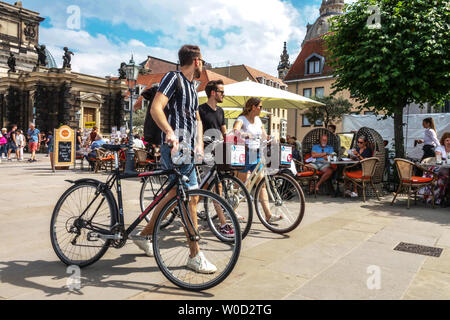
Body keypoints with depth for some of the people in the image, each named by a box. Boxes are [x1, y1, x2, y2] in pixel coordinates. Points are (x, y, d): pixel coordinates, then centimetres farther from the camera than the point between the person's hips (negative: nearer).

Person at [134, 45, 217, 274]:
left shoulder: (192, 87, 22)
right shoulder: (174, 77, -6)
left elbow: (197, 118, 23)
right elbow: (155, 108, -19)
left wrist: (199, 144, 8)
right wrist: (170, 132, -34)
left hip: (187, 148, 10)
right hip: (175, 148, -10)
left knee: (176, 194, 15)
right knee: (191, 198, -8)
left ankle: (145, 235, 31)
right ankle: (195, 256, 2)